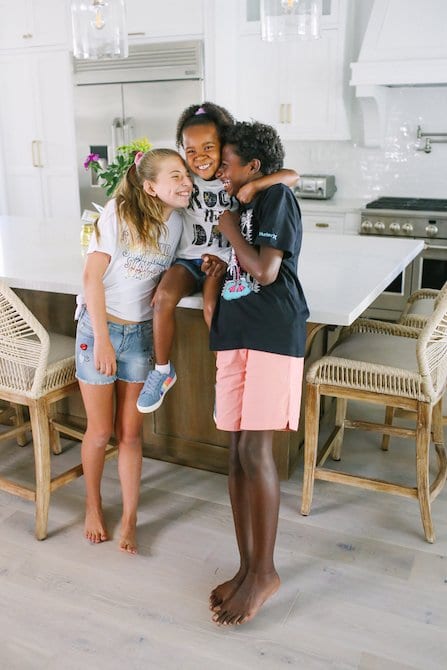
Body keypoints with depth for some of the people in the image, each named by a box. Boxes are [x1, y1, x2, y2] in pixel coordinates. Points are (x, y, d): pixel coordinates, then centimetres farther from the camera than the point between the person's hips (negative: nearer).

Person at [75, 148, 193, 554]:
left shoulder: (176, 223, -1)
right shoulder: (119, 212, -16)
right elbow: (93, 277, -16)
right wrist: (102, 339, -18)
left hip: (140, 333, 3)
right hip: (99, 327, -3)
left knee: (130, 432, 7)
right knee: (100, 432, 7)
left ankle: (129, 520, 22)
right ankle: (93, 504, 33)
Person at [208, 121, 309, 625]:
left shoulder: (277, 197, -2)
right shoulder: (241, 205, 21)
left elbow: (265, 271, -14)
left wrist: (229, 228, -2)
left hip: (272, 335, -8)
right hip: (235, 336, 8)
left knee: (255, 452, -9)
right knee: (237, 452, 6)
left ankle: (265, 572, 7)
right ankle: (247, 567, 17)